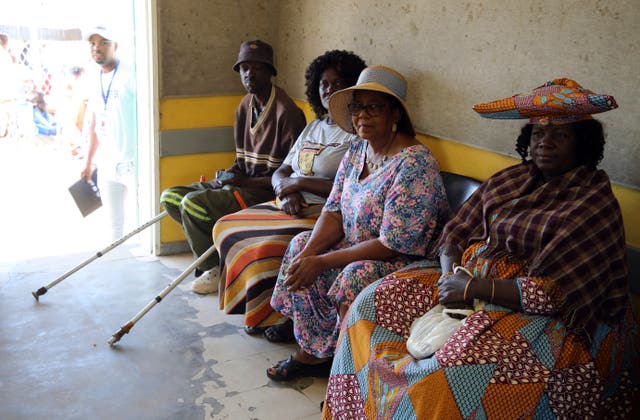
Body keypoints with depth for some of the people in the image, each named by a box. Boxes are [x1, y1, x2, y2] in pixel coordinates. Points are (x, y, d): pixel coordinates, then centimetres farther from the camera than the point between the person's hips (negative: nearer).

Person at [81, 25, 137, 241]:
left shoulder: (129, 75, -9)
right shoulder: (96, 82, 14)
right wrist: (88, 163, 21)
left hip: (131, 163, -7)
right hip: (106, 164, 7)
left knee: (137, 219, -4)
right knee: (114, 223, 15)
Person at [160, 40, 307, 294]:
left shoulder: (286, 111, -16)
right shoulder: (245, 106, 11)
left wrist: (246, 182, -19)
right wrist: (232, 173, -3)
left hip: (266, 192, -9)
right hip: (243, 182, 9)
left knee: (192, 202, -24)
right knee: (170, 197, 0)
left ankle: (213, 270, -2)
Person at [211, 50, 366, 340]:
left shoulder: (358, 133, -7)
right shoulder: (312, 128, 19)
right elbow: (280, 174, 16)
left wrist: (299, 182, -12)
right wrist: (286, 192, -9)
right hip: (290, 207, 9)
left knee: (269, 245, -31)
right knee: (226, 227, -6)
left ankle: (285, 317, -6)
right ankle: (259, 311, 2)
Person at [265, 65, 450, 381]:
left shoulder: (414, 164, -24)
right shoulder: (357, 152, 4)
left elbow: (394, 245, -27)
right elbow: (334, 211, 4)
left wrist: (322, 262, -24)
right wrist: (308, 253, -17)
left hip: (408, 261, -9)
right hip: (356, 251, 9)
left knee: (355, 276, -33)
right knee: (301, 244, -1)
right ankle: (312, 353, 4)